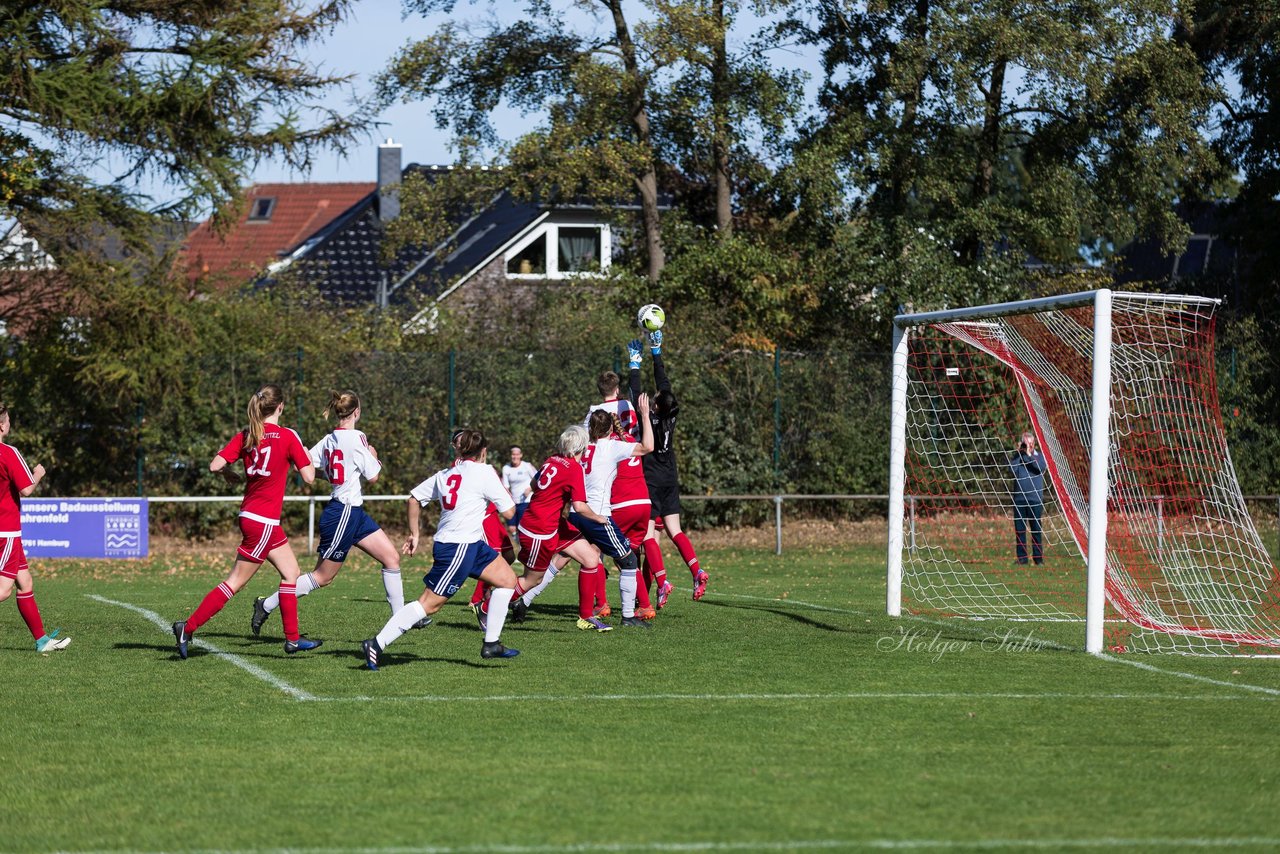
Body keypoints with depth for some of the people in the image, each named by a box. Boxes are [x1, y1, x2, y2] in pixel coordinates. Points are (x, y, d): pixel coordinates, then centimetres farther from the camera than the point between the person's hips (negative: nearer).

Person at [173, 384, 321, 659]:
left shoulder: (246, 436, 3)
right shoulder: (288, 436, -12)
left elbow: (215, 465, -6)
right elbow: (309, 476, -11)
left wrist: (229, 475, 15)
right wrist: (307, 456, 8)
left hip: (251, 515, 7)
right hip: (263, 521, -7)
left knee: (291, 573, 16)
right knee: (235, 582, -2)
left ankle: (292, 639, 18)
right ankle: (188, 627, -6)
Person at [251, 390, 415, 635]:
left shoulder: (328, 440, 5)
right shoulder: (356, 438, -18)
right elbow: (373, 477, -14)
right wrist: (374, 457, 6)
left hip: (354, 513, 9)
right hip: (343, 514, -9)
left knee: (392, 556, 7)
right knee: (323, 576, 0)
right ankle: (267, 605, 8)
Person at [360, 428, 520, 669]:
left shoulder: (445, 475, 13)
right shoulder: (484, 472, -8)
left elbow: (414, 497, 16)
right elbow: (509, 512, -6)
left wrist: (414, 534, 23)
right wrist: (502, 487, 12)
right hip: (458, 548, -9)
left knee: (507, 580, 14)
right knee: (428, 604, -8)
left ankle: (491, 644, 14)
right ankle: (377, 645, -10)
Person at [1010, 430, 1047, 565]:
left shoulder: (1039, 455, 7)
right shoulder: (1017, 456, 11)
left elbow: (1042, 467, -12)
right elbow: (1012, 469, -5)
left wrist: (1029, 455, -11)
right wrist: (1019, 453, -7)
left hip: (1035, 498, -2)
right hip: (1019, 497, 2)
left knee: (1036, 529, -1)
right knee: (1019, 529, 2)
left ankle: (1038, 558, 2)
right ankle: (1021, 558, 7)